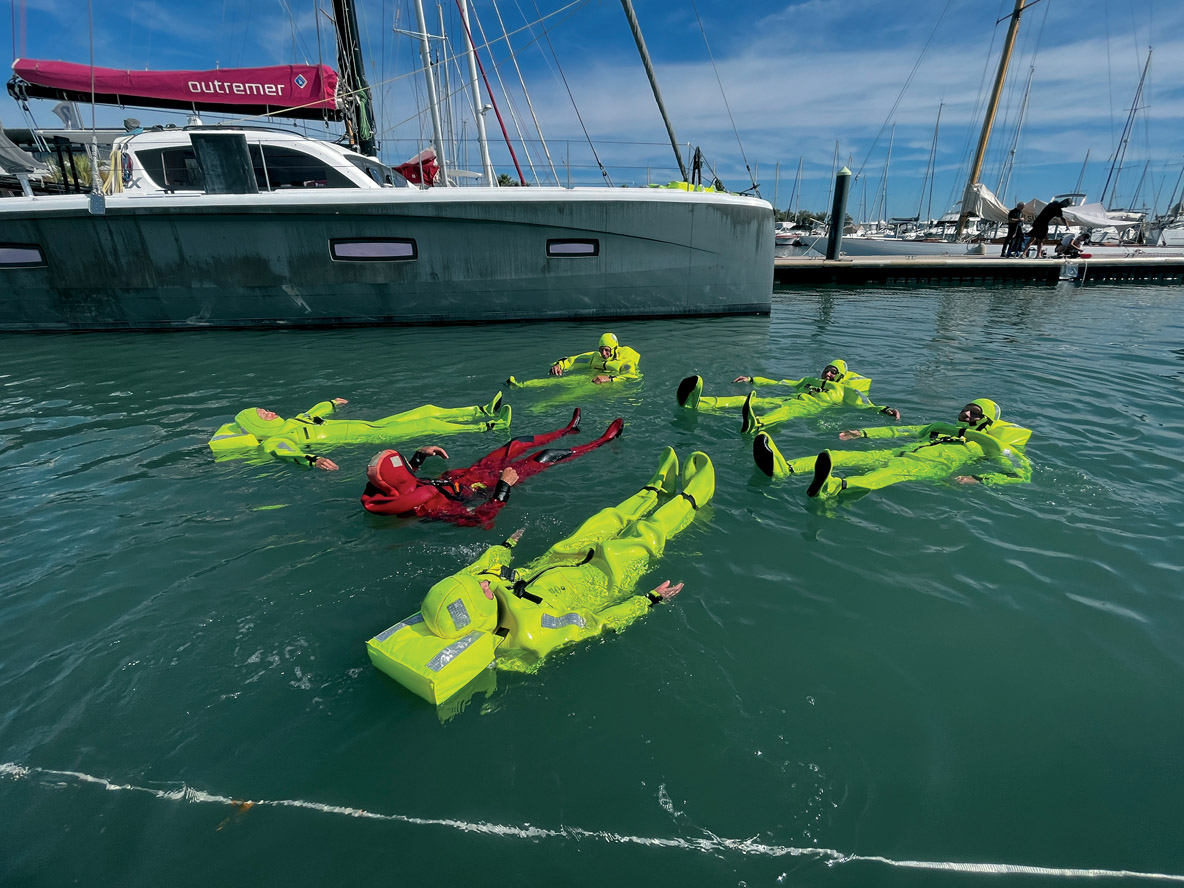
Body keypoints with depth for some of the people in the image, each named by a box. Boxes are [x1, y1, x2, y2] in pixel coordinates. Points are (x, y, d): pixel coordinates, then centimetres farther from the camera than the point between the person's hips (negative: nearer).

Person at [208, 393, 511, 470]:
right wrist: (312, 459, -53)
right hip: (368, 438, -9)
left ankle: (482, 413, 8)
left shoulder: (290, 424, 16)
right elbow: (282, 452, -33)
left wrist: (331, 404, 53)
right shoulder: (272, 441, -9)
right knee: (425, 425, -17)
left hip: (371, 426, 9)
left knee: (425, 412, 4)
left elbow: (313, 413, 35)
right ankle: (490, 426, -15)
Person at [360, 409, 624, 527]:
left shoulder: (382, 494, -16)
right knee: (548, 455, 1)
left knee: (518, 444, 19)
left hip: (464, 475, 8)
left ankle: (568, 429, 46)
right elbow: (479, 518, -38)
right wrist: (504, 485, -33)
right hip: (489, 484, -8)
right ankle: (603, 440, 23)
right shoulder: (427, 505, -41)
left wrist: (419, 455, 3)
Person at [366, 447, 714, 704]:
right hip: (603, 575, -5)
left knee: (605, 522, 23)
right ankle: (689, 499, 42)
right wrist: (650, 599, -19)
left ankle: (657, 489, 50)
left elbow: (487, 562, -4)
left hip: (546, 565, 6)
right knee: (645, 536, 12)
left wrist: (507, 545, 16)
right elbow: (595, 622, -29)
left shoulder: (465, 596, -26)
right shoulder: (531, 633, -41)